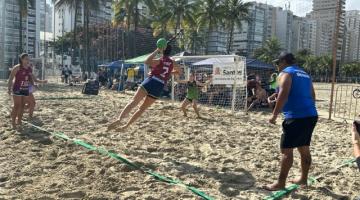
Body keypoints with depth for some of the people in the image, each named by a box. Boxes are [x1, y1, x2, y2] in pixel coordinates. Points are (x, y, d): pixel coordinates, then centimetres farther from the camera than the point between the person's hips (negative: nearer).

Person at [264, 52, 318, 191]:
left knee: (286, 150, -3)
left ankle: (280, 183, 2)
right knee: (304, 149, 17)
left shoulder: (286, 73, -5)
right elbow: (312, 96, 24)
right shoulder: (305, 74, 21)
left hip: (296, 117, -9)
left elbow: (283, 95, -20)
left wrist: (274, 115, -15)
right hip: (311, 115, 9)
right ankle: (303, 179, 28)